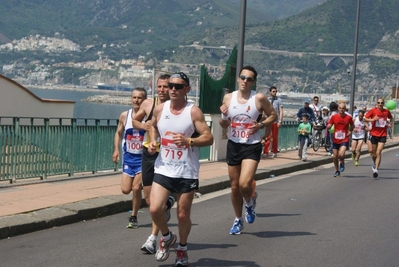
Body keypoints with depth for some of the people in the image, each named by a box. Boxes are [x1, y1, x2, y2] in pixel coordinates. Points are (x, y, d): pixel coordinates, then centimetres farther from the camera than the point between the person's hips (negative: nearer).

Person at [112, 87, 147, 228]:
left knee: (136, 188, -9)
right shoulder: (124, 116, 0)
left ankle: (134, 217, 8)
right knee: (125, 190, -1)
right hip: (128, 157, 3)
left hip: (143, 158, -3)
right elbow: (118, 133, 13)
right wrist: (116, 149, 1)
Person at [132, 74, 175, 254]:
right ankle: (167, 204, 44)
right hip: (148, 153, 5)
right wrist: (143, 126, -2)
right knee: (149, 199, 11)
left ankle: (153, 239, -3)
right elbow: (135, 120, 19)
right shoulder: (148, 104, 4)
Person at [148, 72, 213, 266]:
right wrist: (152, 141, 4)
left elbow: (209, 138, -12)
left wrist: (188, 141, -28)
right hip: (163, 169, 3)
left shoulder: (193, 112, -9)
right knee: (155, 209, -12)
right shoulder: (160, 109, 2)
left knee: (183, 215, 5)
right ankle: (167, 237, 19)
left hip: (187, 172, -3)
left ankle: (182, 249, 31)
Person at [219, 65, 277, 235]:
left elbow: (273, 116, 4)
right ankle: (238, 220, 29)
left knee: (244, 184, -19)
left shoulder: (259, 98, -8)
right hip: (233, 145, 4)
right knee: (234, 186, 11)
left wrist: (261, 125, -14)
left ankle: (250, 203, 16)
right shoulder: (228, 98, 1)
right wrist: (224, 116, -12)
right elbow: (224, 125, 10)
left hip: (252, 146, -4)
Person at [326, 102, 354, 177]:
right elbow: (328, 127, 2)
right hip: (335, 140, 2)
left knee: (341, 154, -22)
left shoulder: (348, 117, -3)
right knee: (335, 156, 7)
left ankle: (342, 163, 12)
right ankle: (337, 171, 28)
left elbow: (352, 125, 16)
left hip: (344, 140, -2)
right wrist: (328, 126, -21)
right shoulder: (334, 117, -2)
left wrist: (350, 131, -1)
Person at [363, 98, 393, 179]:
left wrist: (389, 123, 5)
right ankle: (375, 163, 43)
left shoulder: (387, 111, 4)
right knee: (374, 154, 11)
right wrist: (372, 120, -23)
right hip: (374, 134, 0)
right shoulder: (373, 111, -4)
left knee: (378, 152, -14)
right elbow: (365, 119, -6)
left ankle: (376, 170, -16)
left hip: (383, 135, 0)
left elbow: (391, 118, 24)